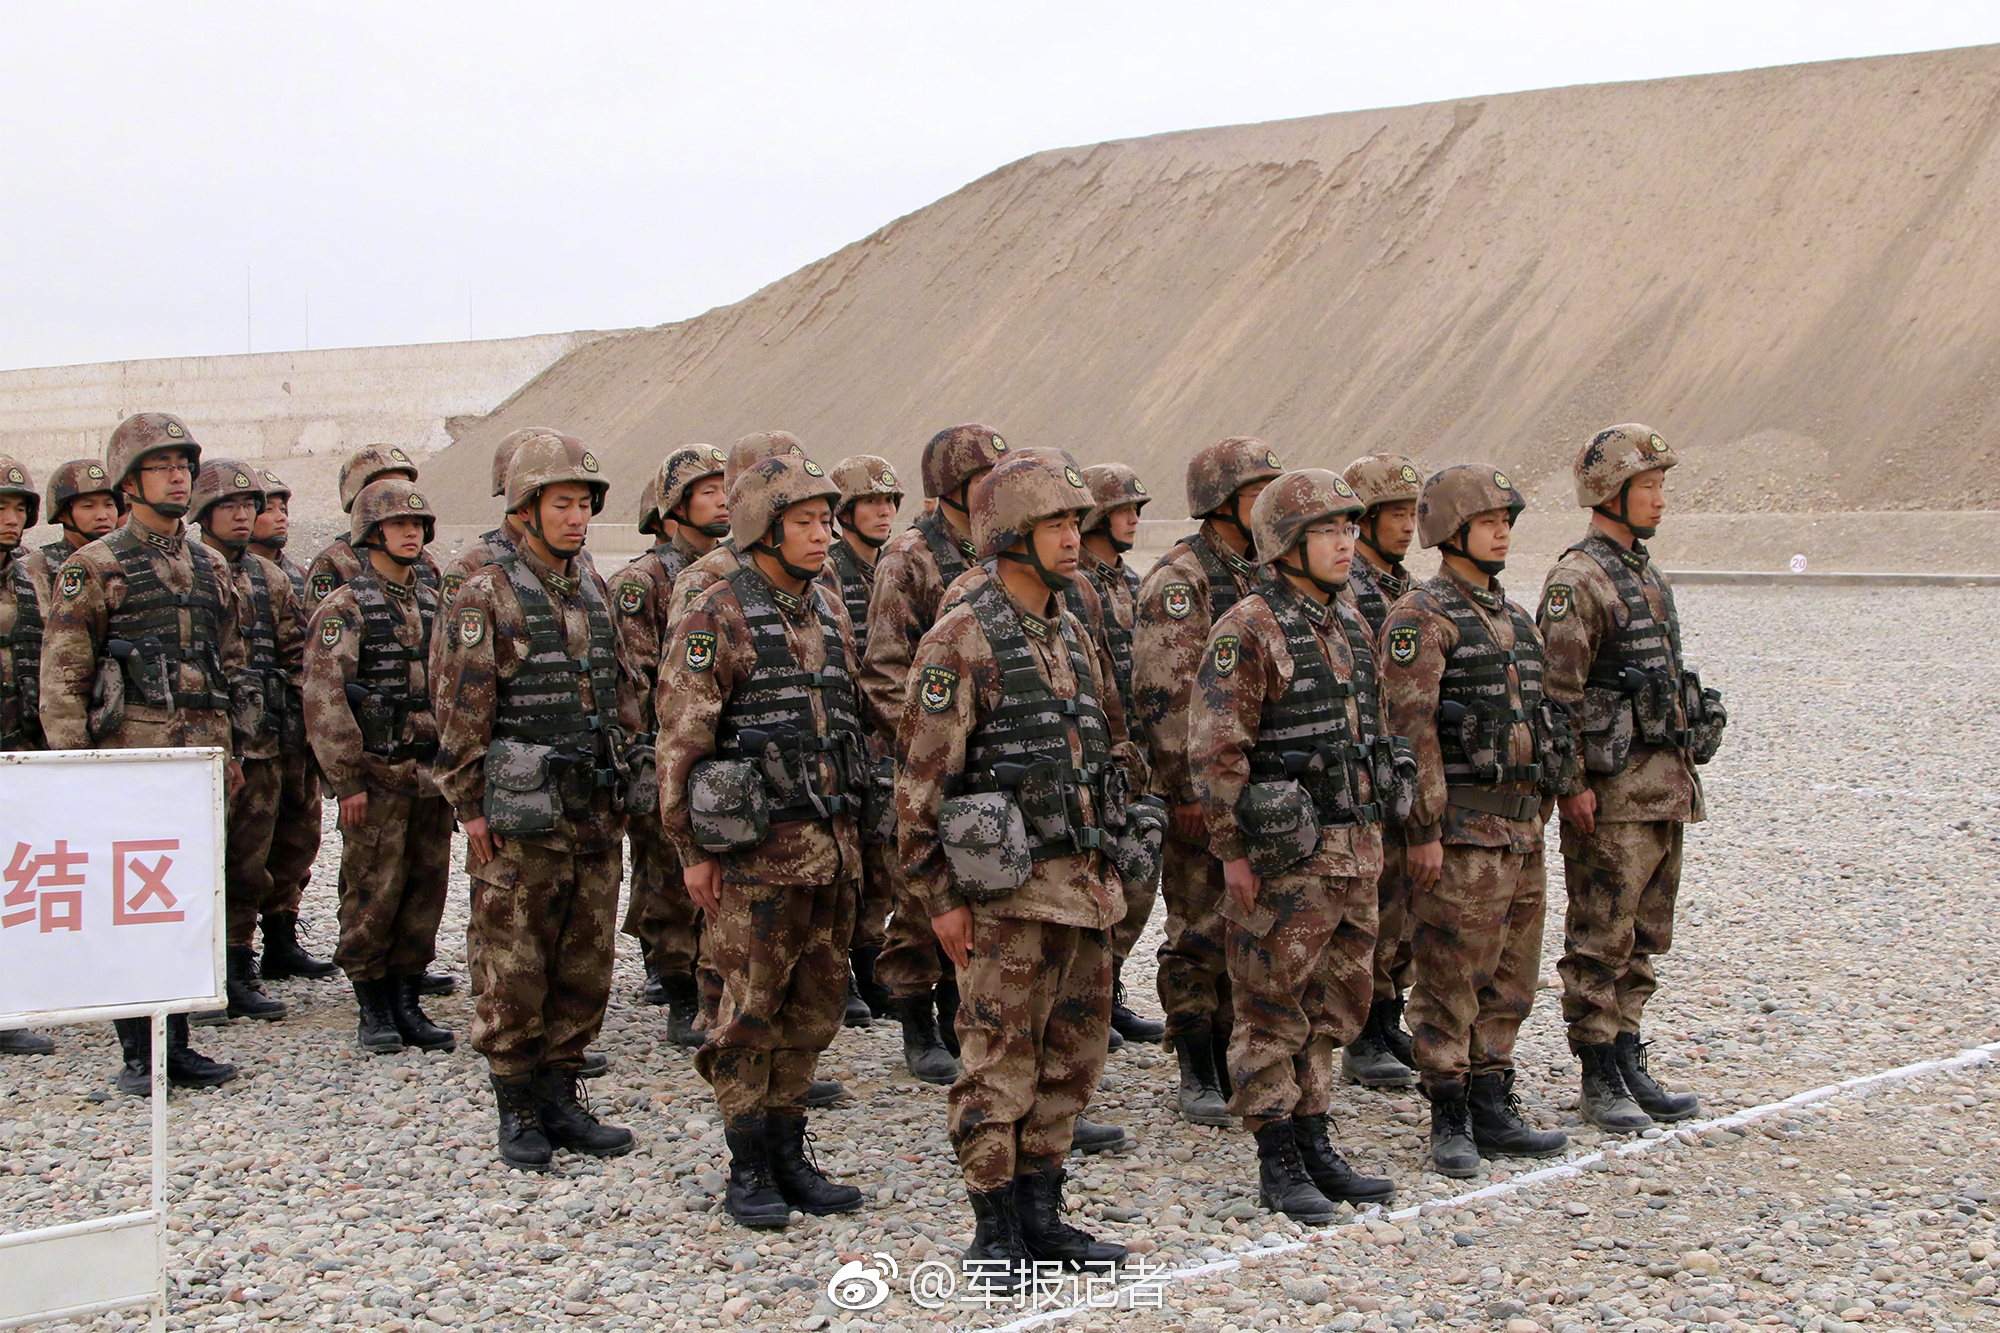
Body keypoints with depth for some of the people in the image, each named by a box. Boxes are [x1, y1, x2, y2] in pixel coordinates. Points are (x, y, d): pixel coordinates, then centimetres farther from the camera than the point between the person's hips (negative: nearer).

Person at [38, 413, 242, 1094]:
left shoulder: (212, 567, 15)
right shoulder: (94, 568, -2)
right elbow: (61, 674, -5)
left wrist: (234, 750, 16)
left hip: (202, 757, 5)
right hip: (130, 755, -5)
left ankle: (176, 1043, 16)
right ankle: (138, 1054, 5)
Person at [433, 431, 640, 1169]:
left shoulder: (595, 591, 12)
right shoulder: (487, 596, -7)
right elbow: (462, 707, -9)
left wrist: (623, 783, 15)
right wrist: (470, 806, -11)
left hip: (596, 811, 6)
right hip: (521, 817, -6)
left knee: (585, 963, 9)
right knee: (513, 969, 0)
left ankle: (561, 1098, 20)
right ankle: (519, 1110, 10)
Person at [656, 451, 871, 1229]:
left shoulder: (830, 612, 12)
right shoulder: (717, 619, -9)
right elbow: (681, 740, -11)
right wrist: (691, 849, -13)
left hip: (833, 843, 7)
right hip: (758, 848, -7)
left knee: (814, 1006, 11)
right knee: (752, 1009, 0)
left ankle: (788, 1154, 22)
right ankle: (748, 1171, 10)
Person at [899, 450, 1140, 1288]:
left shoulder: (1070, 635, 13)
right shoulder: (962, 641, -12)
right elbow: (921, 779, -13)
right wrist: (939, 897, -15)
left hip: (1084, 886, 8)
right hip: (1008, 890, -8)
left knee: (1071, 1056, 13)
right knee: (999, 1063, -1)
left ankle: (1041, 1218, 23)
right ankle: (995, 1235, 8)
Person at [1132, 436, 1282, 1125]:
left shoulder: (1270, 574, 14)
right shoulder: (1179, 579, -11)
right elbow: (1164, 694, -17)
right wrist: (1188, 788, -19)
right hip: (1206, 785, -7)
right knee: (1201, 932, -1)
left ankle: (1235, 1065, 21)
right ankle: (1196, 1078, 8)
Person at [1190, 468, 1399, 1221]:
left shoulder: (1347, 625, 12)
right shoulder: (1248, 631, -14)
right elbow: (1215, 749, -18)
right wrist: (1233, 851, -18)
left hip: (1354, 848, 8)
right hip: (1284, 856, -8)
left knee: (1331, 1007, 14)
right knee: (1273, 1011, 2)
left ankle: (1315, 1146, 25)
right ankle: (1278, 1165, 9)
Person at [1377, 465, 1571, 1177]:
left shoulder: (1513, 617, 16)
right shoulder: (1420, 616, -10)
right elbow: (1411, 728, -15)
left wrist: (1538, 815, 20)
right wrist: (1425, 829, -18)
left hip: (1521, 825, 8)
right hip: (1462, 830, -8)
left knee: (1509, 977, 12)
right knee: (1450, 978, -3)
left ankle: (1493, 1109, 20)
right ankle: (1449, 1121, 5)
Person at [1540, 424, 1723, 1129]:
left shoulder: (1649, 575, 16)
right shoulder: (1577, 580, -12)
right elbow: (1557, 693, -16)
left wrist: (1684, 771, 20)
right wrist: (1573, 783, -19)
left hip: (1667, 783, 9)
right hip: (1611, 788, -9)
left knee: (1644, 937, 12)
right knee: (1601, 939, -2)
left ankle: (1630, 1064, 20)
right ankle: (1599, 1081, 5)